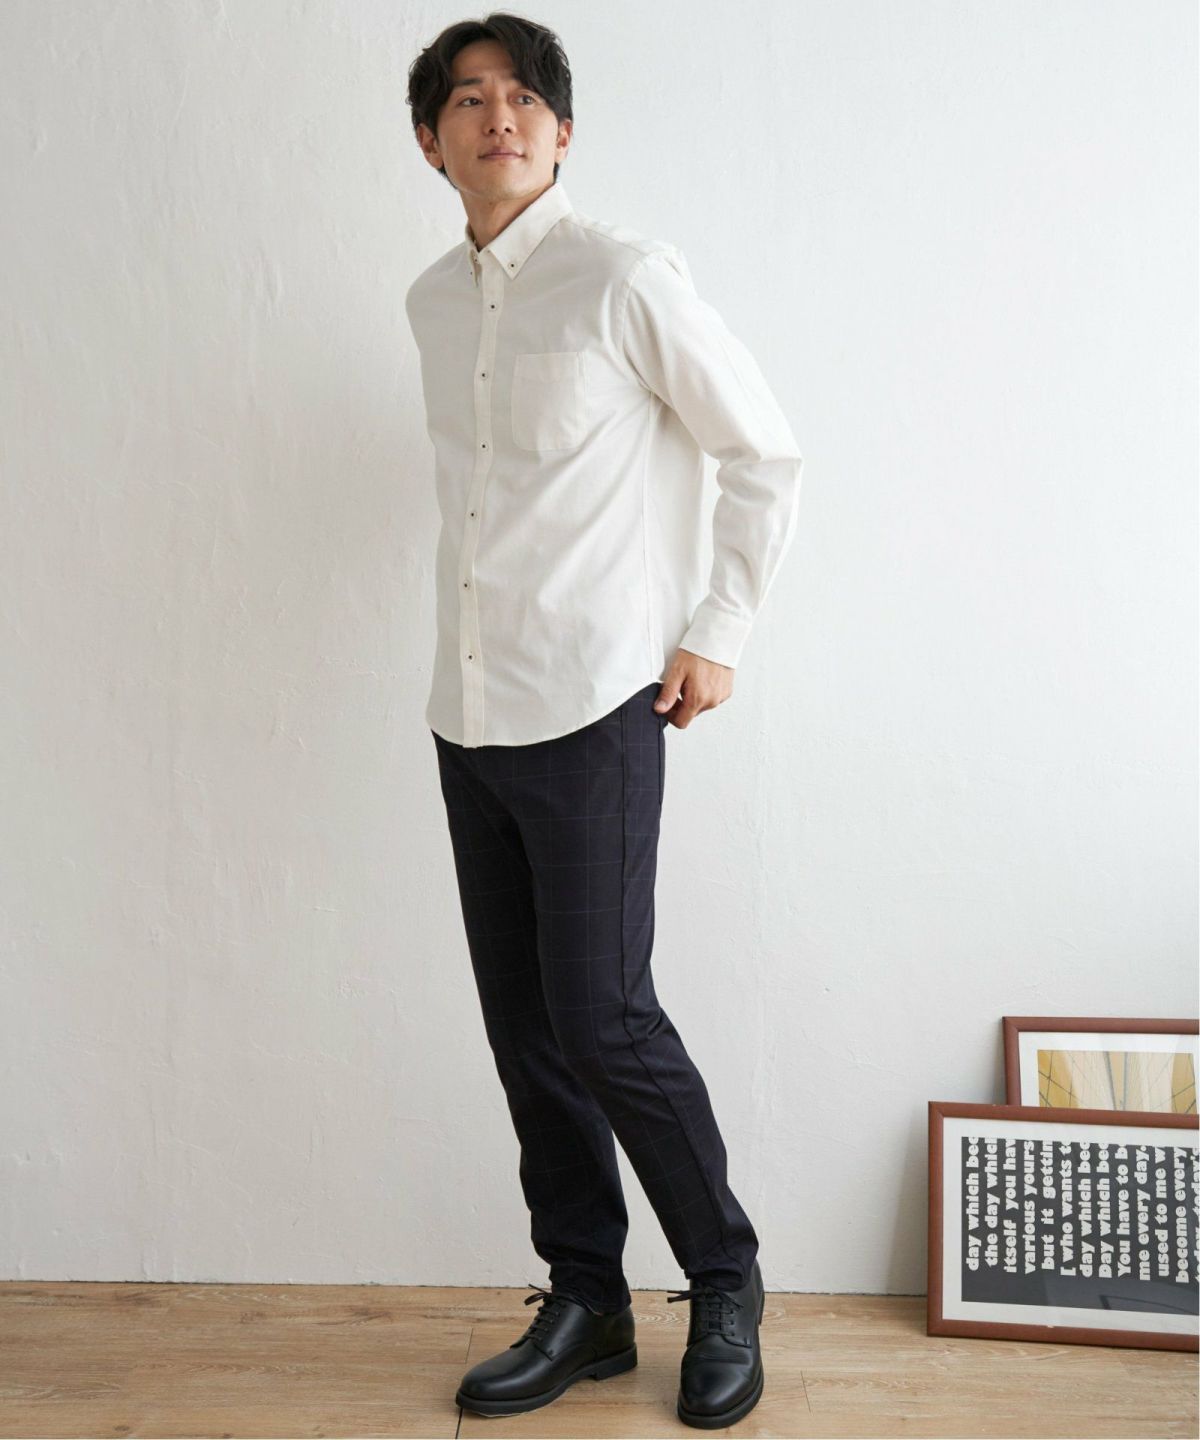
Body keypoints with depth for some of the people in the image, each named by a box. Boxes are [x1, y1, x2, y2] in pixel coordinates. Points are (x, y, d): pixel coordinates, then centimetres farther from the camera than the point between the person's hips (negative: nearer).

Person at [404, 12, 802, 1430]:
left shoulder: (625, 277, -7)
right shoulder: (433, 299, 13)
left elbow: (767, 457, -3)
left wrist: (716, 636, -4)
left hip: (591, 710, -7)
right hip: (468, 714, 7)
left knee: (602, 1018, -5)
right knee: (524, 1027, 10)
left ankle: (726, 1289, 17)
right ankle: (584, 1303, 24)